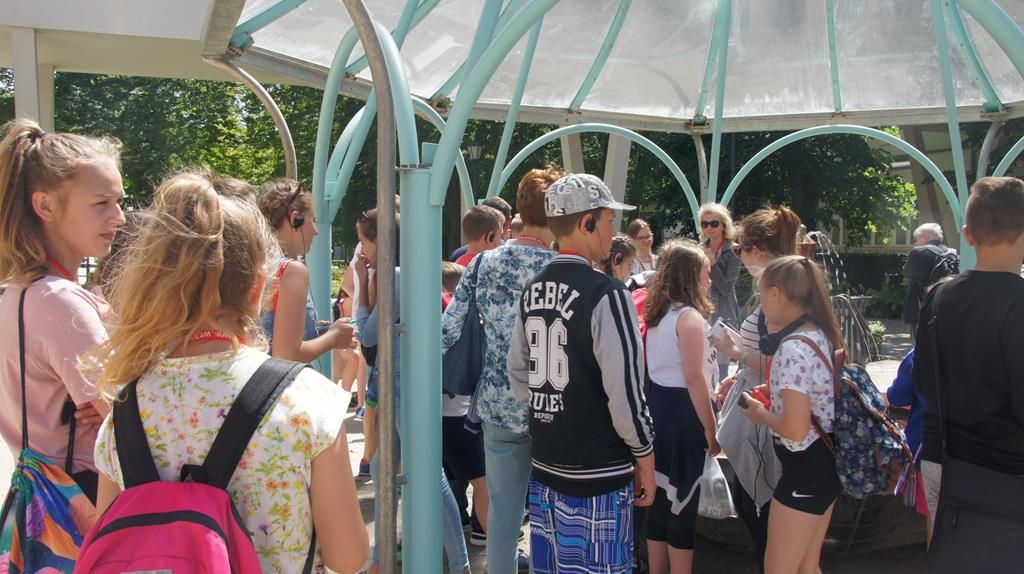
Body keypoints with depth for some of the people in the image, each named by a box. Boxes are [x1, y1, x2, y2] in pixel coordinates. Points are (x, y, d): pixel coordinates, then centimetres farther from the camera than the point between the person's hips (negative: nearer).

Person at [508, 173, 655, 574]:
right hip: (597, 472, -7)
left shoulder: (533, 291, 6)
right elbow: (624, 390, -18)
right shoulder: (606, 294, -18)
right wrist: (644, 455, -6)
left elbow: (518, 374, 11)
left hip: (545, 463, 7)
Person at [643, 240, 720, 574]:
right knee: (683, 502, 1)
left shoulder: (657, 314, 11)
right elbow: (694, 379, -21)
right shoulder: (690, 317, -16)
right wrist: (711, 428, -17)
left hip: (657, 405, 9)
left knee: (661, 496, 16)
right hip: (682, 412, -9)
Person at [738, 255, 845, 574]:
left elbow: (795, 430, -29)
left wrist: (761, 414, -11)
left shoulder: (793, 348, -24)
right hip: (827, 463, 9)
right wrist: (772, 398, 13)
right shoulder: (822, 335, 4)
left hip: (806, 471, -9)